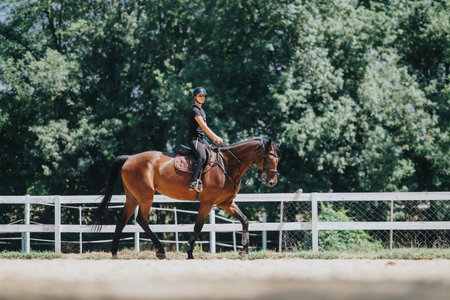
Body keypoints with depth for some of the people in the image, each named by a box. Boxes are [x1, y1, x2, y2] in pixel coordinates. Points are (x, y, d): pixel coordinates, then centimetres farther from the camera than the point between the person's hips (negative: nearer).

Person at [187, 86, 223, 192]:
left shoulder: (201, 110, 20)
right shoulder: (194, 110, -11)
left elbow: (205, 128, 22)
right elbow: (204, 127, -15)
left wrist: (214, 139, 12)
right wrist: (217, 137, -11)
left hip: (201, 139, 10)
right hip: (194, 139, -10)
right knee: (202, 157, -30)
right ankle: (194, 182, -34)